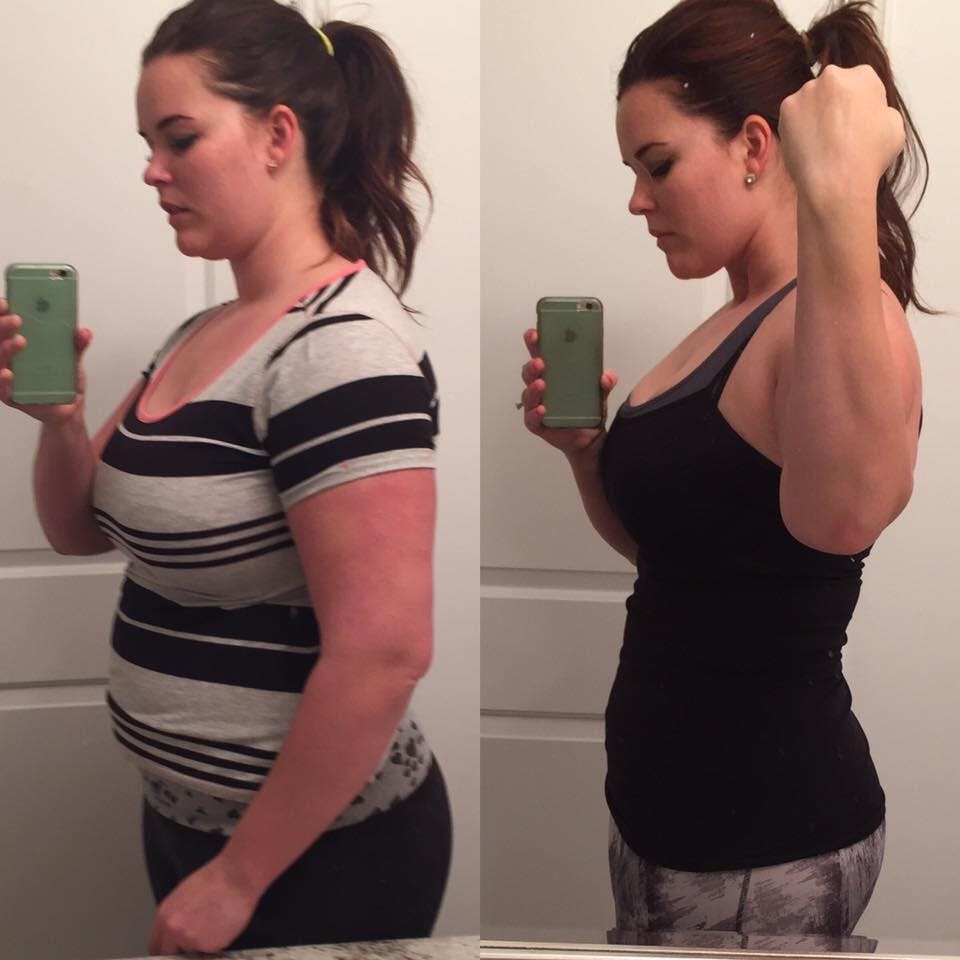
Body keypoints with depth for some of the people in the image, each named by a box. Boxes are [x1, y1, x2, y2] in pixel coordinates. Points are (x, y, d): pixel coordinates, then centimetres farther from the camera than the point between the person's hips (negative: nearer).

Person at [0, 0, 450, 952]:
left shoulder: (340, 345, -22)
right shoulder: (201, 333, 6)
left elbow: (382, 651, -27)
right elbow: (84, 528, 14)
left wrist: (238, 876, -19)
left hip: (318, 856, -8)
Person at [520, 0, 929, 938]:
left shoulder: (838, 320, -21)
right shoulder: (739, 324, 7)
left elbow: (842, 514, -45)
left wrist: (839, 200, -50)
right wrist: (584, 447, -1)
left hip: (768, 835, -9)